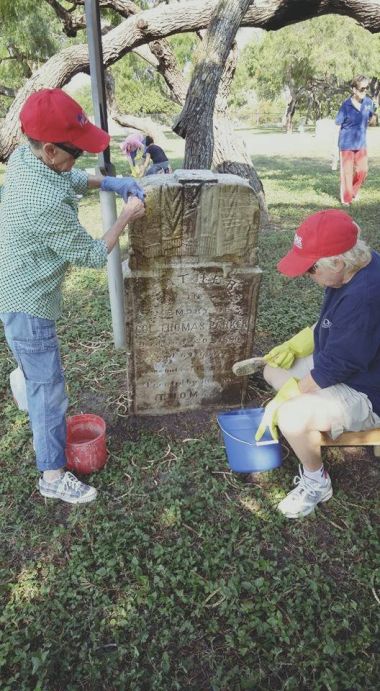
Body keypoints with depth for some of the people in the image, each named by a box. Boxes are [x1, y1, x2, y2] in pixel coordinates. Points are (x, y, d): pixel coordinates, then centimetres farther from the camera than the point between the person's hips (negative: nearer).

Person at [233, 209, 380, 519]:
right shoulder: (352, 269, -6)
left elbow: (332, 368, -31)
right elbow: (329, 323, 11)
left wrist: (283, 400, -18)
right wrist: (296, 345, -3)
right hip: (338, 363, 10)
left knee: (291, 418, -29)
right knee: (273, 369, 11)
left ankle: (317, 482, 2)